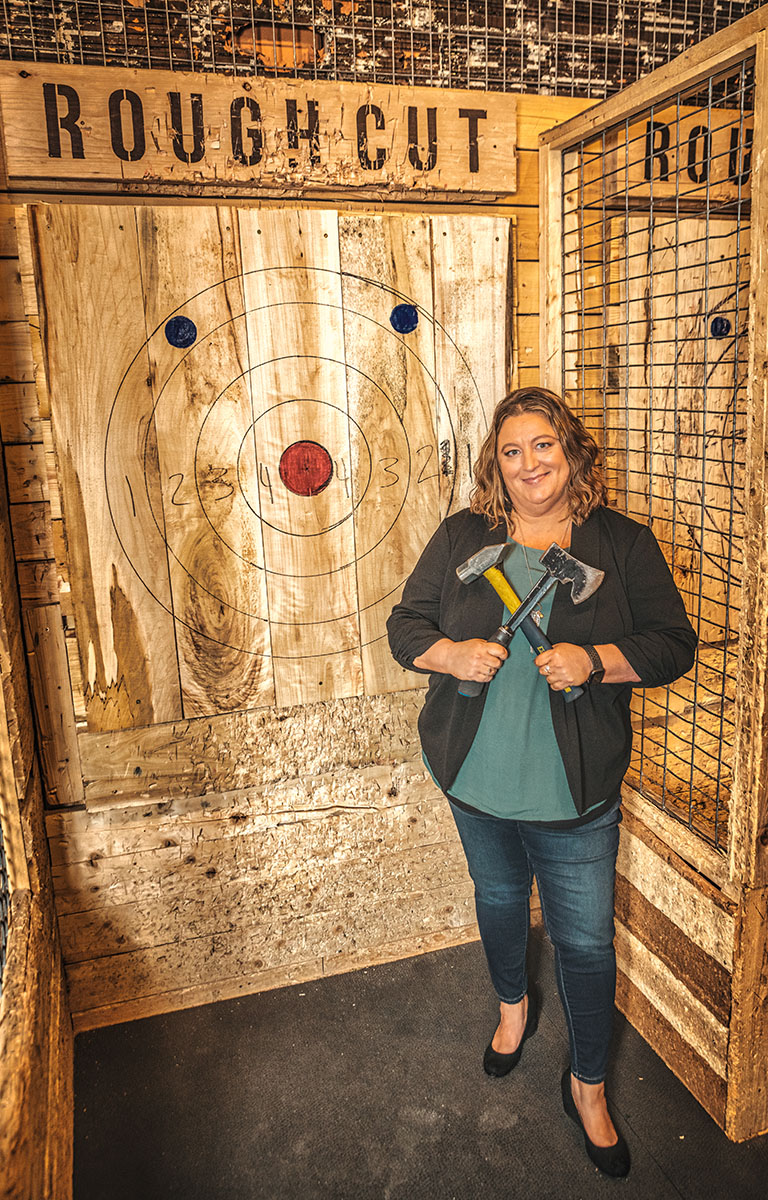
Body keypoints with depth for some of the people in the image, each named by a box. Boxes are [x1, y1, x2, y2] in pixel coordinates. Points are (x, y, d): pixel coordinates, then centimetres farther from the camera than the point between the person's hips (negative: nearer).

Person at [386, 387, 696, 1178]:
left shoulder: (622, 543, -5)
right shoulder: (462, 537, -1)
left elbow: (674, 643, -4)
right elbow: (404, 624, 2)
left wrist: (594, 660, -22)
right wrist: (453, 653, -19)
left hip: (574, 792, -2)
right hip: (476, 781, 3)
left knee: (586, 941, 9)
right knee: (498, 899, 25)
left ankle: (588, 1084, 35)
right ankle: (513, 1006, 56)